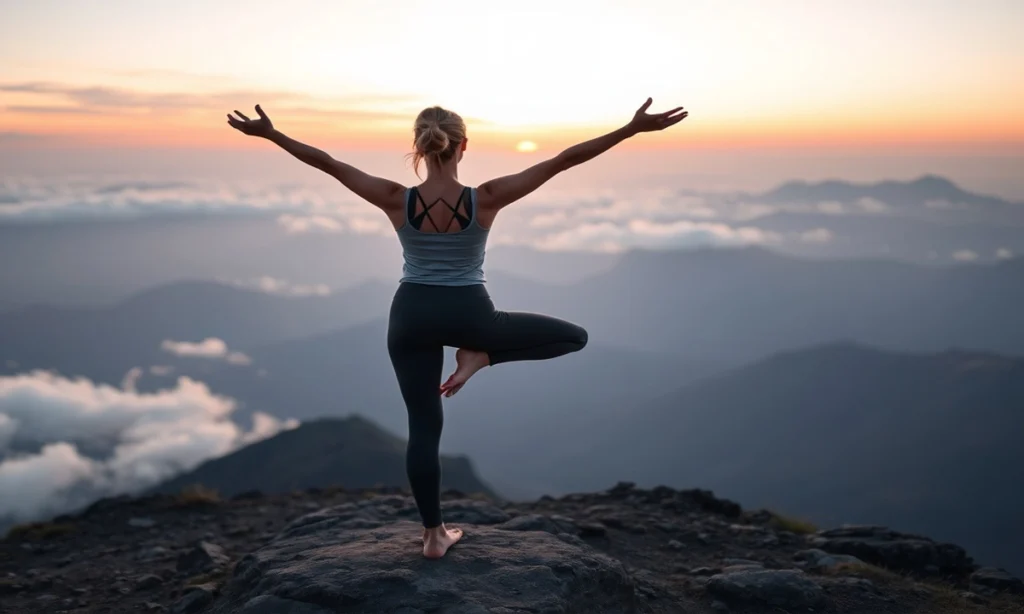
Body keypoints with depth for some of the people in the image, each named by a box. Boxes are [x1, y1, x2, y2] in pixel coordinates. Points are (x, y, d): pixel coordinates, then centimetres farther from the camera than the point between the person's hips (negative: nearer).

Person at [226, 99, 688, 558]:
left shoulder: (397, 200, -12)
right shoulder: (485, 199, -16)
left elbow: (326, 163, -6)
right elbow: (564, 160, -16)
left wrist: (270, 134, 5)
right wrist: (634, 128, -15)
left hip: (412, 316, 3)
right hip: (469, 316, -2)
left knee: (423, 426, 13)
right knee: (575, 337, 12)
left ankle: (434, 535, 19)